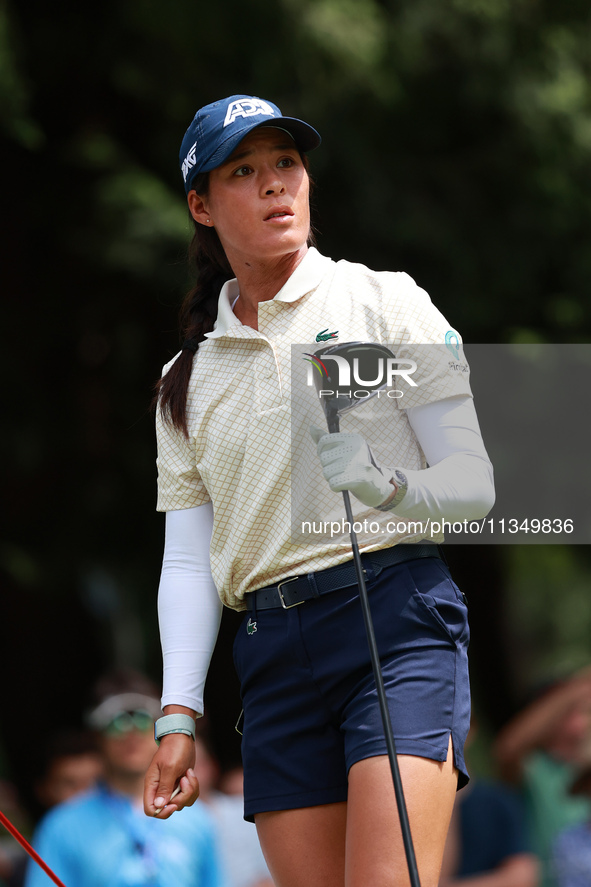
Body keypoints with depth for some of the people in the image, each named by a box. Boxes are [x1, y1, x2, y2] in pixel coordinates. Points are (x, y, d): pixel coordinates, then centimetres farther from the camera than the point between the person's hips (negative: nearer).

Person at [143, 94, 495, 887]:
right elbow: (187, 562, 14)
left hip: (398, 619, -4)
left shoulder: (385, 304, 6)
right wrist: (178, 713, 3)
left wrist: (381, 486, -20)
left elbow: (472, 485, 1)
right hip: (273, 656, 4)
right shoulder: (186, 381, 17)